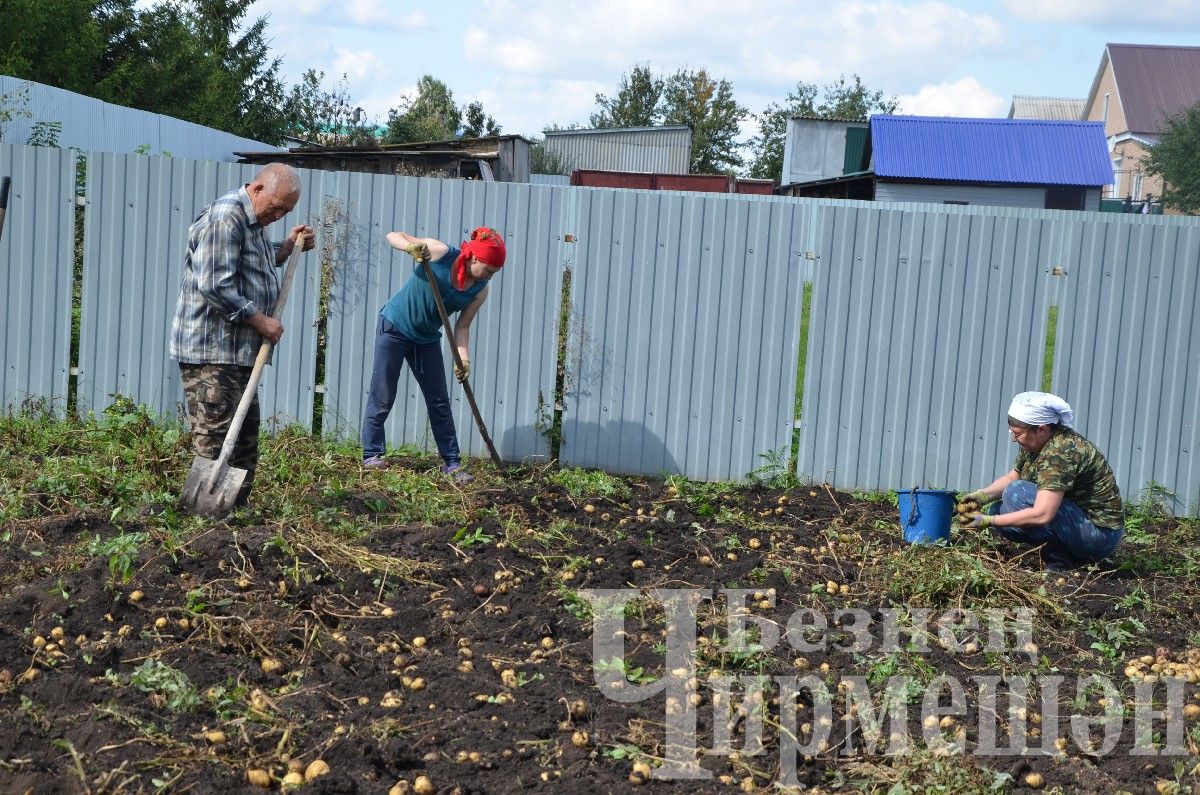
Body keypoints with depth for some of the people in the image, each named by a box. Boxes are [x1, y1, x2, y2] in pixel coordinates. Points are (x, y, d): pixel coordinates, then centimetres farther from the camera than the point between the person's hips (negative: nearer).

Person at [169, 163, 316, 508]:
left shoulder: (253, 221, 16)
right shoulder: (225, 217, -16)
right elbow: (215, 286, -23)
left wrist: (288, 246, 16)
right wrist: (261, 321, -16)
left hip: (237, 351, 10)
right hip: (210, 352, -10)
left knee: (246, 435, 13)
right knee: (215, 441, -10)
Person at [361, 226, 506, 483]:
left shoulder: (480, 291, -10)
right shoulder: (441, 253, -21)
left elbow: (462, 326, -7)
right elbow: (393, 236, -16)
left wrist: (463, 357, -24)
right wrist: (411, 246, -38)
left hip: (427, 339, 5)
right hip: (394, 328, -5)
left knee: (440, 403, 5)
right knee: (382, 397, -2)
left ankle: (451, 463, 10)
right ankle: (372, 455, 8)